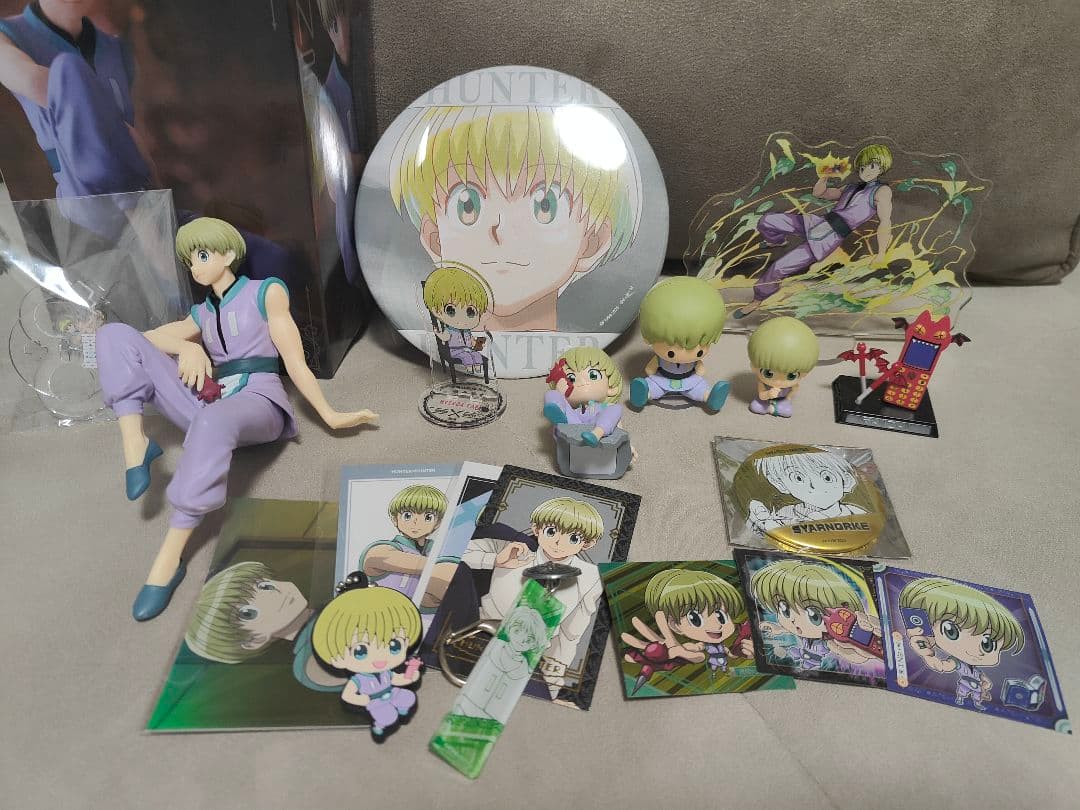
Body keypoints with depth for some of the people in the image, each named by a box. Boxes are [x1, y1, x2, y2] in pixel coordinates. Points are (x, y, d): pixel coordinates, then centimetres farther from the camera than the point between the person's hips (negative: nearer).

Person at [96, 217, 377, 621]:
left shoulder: (266, 293, 8)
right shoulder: (202, 313, 25)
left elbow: (295, 362, 1)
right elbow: (149, 337, 14)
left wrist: (330, 416, -8)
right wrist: (188, 346, -7)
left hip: (257, 402, -6)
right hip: (207, 404, 6)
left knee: (213, 421, -45)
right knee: (116, 334, -4)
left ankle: (170, 556, -40)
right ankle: (135, 443, -20)